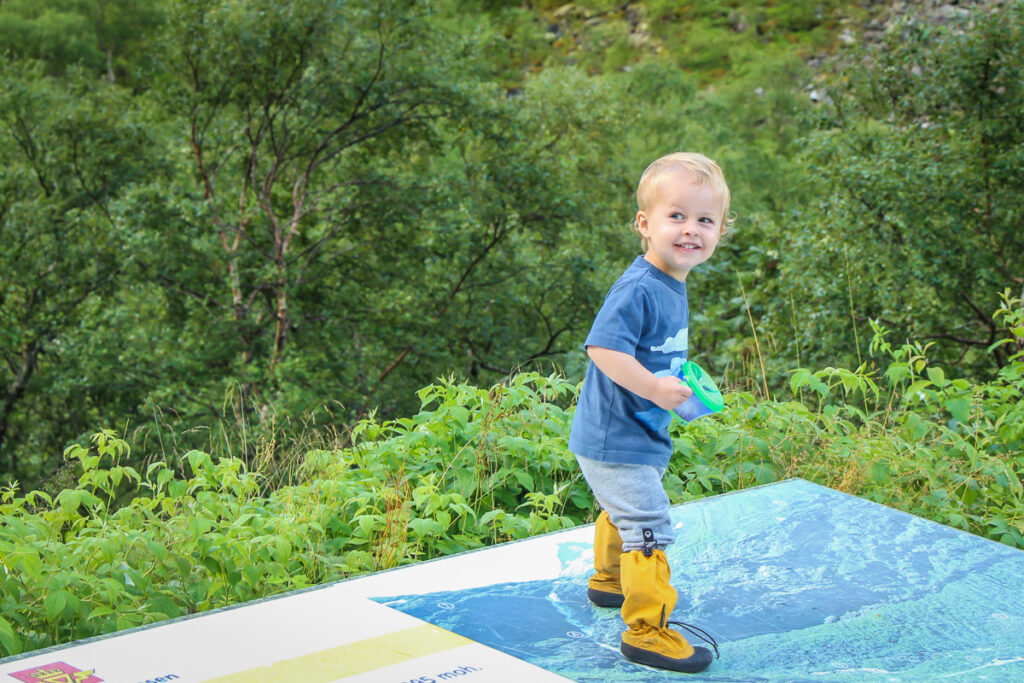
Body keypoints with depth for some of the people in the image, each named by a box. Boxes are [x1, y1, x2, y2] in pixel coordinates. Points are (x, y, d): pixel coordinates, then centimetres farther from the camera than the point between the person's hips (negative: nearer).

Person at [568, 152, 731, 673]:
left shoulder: (672, 286, 6)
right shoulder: (638, 289, -26)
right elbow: (603, 348, -34)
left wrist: (682, 381, 10)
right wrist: (653, 387, -34)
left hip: (635, 435, 11)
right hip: (615, 441, -11)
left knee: (621, 511, 31)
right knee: (648, 529, -8)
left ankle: (607, 580, 55)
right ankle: (646, 631, 3)